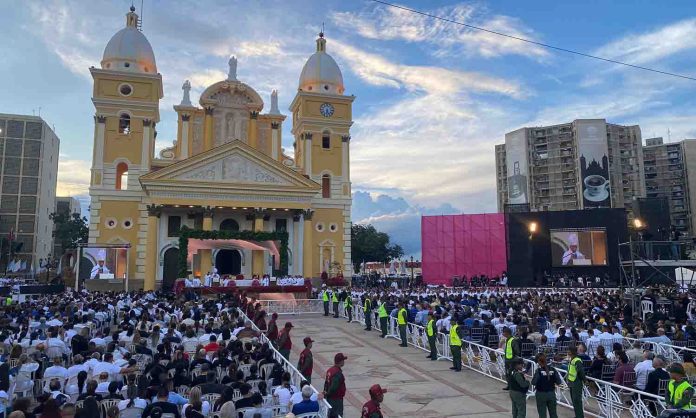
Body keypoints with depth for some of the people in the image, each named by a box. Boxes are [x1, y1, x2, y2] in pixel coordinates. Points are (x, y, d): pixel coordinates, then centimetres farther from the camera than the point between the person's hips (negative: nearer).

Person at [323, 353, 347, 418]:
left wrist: (325, 393, 10)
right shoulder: (338, 373, -25)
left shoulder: (330, 370, 5)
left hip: (330, 398, 9)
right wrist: (327, 394, -13)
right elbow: (334, 387, -27)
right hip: (336, 399, -9)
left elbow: (326, 383, 10)